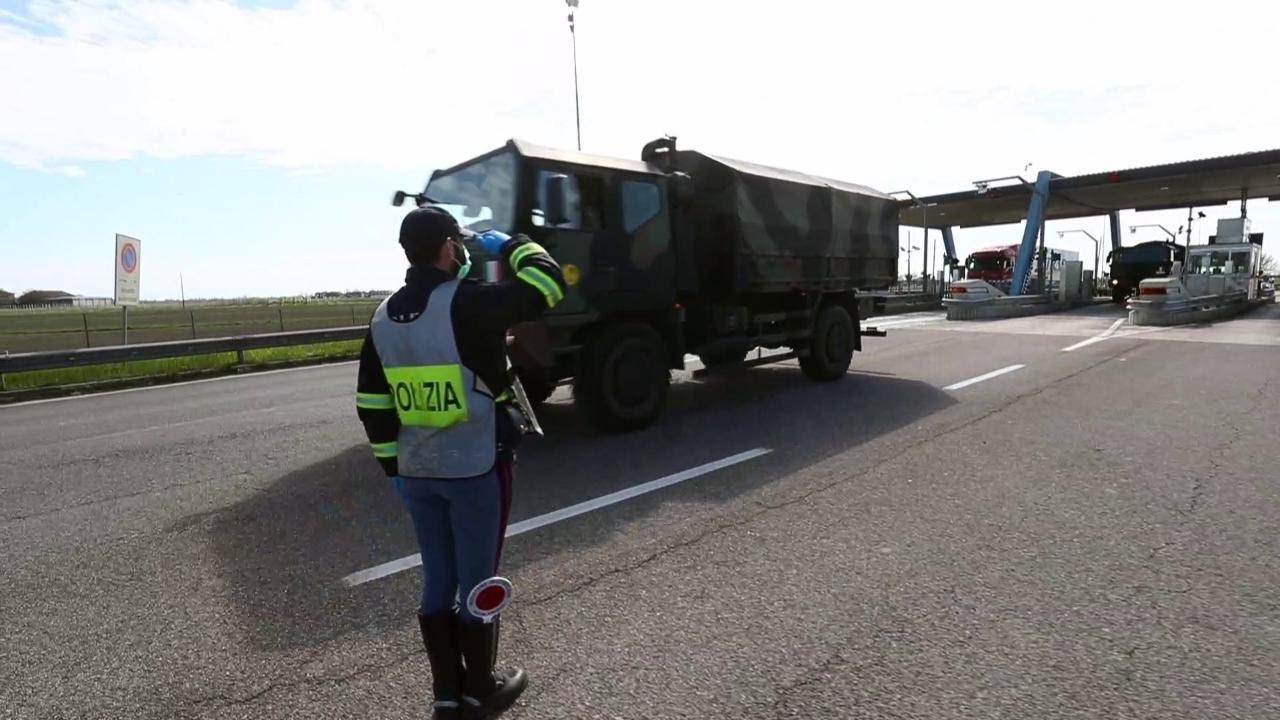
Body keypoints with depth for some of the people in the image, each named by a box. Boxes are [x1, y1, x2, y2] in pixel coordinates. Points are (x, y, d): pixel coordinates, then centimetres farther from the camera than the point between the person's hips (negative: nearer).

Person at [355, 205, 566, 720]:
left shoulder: (383, 318, 5)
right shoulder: (468, 303, -17)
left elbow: (371, 404, 9)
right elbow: (548, 282, -10)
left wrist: (393, 465, 16)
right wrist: (509, 246, 5)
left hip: (417, 473, 6)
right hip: (475, 470, -6)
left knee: (437, 581, 17)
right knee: (477, 580, 10)